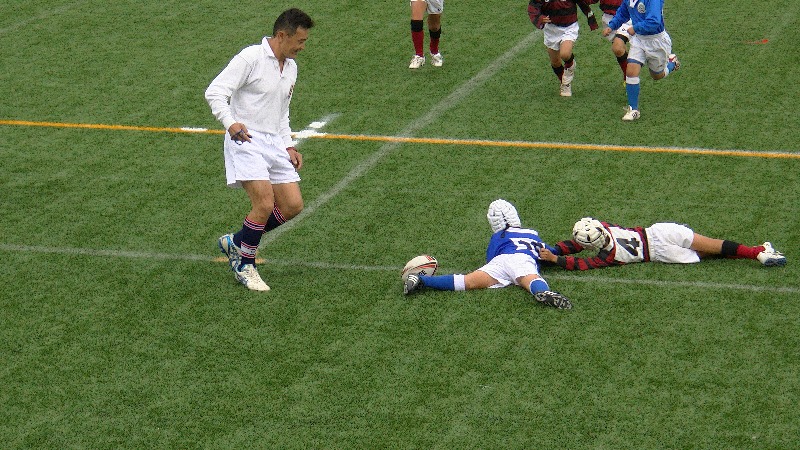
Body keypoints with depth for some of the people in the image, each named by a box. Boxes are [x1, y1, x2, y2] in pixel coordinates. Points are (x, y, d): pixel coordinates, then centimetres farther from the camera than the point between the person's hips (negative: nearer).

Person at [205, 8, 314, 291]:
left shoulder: (291, 67, 16)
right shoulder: (251, 58, -10)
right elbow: (214, 92, -16)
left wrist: (288, 146, 18)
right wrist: (231, 123, -32)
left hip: (274, 143, 8)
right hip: (245, 140, -8)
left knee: (292, 205, 0)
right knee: (265, 204, -19)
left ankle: (236, 242, 18)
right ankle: (244, 266, 1)